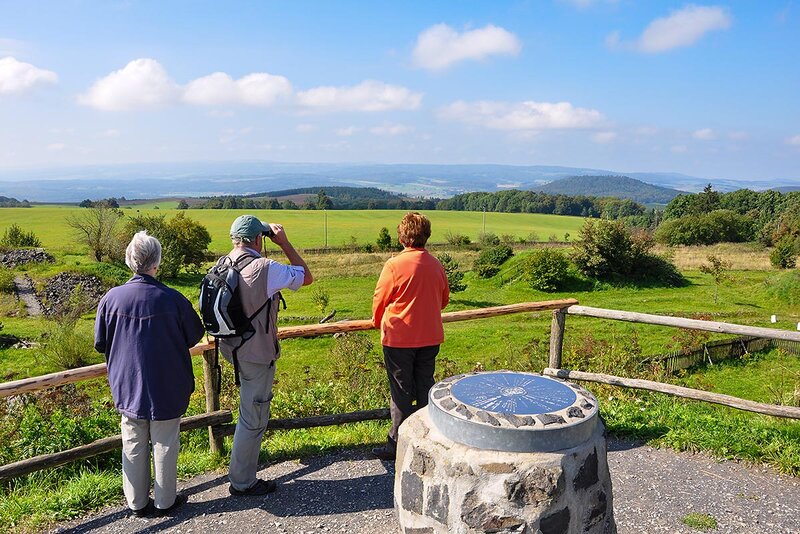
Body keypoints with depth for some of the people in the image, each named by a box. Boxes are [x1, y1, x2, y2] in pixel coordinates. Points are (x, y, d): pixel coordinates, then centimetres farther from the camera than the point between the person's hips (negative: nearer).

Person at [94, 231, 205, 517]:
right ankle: (165, 501, 26)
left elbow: (101, 344, 0)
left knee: (134, 446, 17)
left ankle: (137, 502, 30)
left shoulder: (112, 298, -12)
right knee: (165, 445, 13)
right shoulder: (172, 299, -19)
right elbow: (194, 336, -4)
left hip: (127, 388, 3)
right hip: (167, 389, -2)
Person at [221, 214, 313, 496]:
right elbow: (307, 276, -10)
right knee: (253, 418, 6)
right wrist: (284, 243, -7)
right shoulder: (265, 268, -24)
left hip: (231, 347, 9)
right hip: (256, 354, -8)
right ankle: (242, 482, 20)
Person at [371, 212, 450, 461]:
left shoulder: (395, 265, -15)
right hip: (430, 337, 5)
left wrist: (378, 321, 14)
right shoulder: (436, 265, 0)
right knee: (426, 388, 15)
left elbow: (379, 300, -5)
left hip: (399, 338, -4)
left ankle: (397, 444, 13)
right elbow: (444, 299, 13)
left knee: (402, 392, 5)